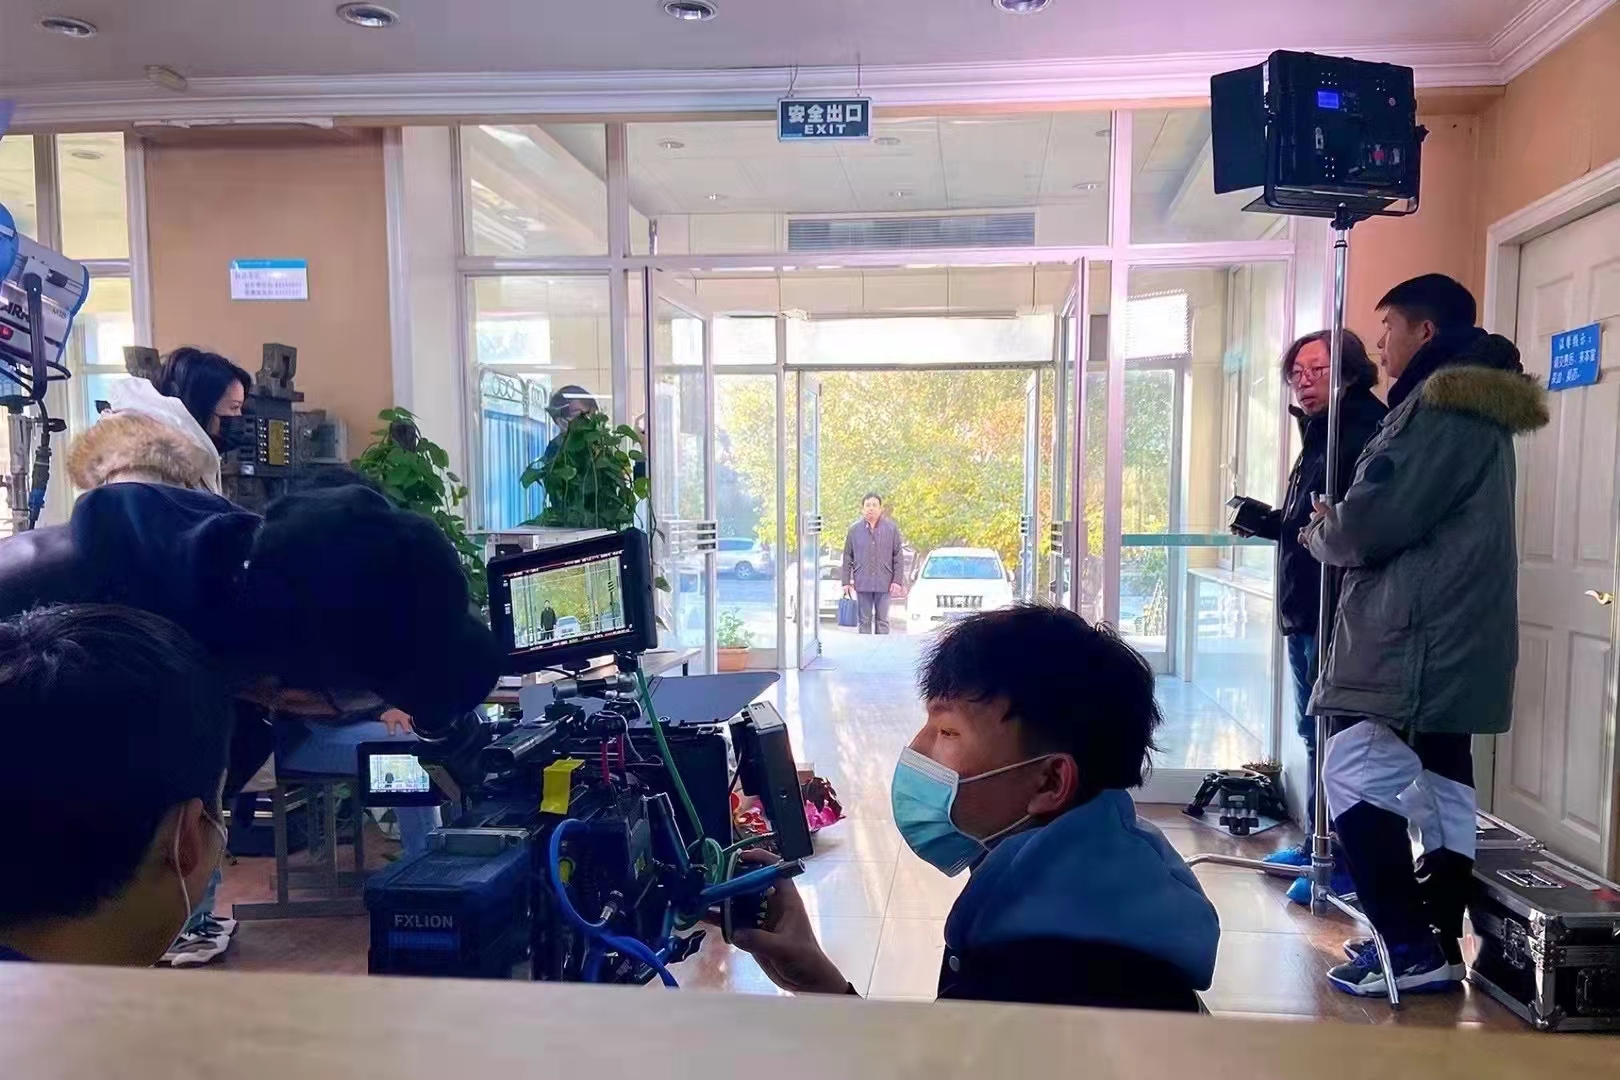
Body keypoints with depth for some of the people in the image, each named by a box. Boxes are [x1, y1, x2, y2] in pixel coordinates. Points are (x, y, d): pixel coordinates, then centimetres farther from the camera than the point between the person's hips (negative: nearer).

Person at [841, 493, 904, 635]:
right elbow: (847, 558, 6)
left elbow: (898, 557, 3)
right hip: (862, 583, 1)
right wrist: (846, 582, 2)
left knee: (882, 621, 5)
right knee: (865, 621, 6)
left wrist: (897, 580, -4)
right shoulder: (854, 530, 4)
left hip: (884, 583, -1)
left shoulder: (892, 528, 3)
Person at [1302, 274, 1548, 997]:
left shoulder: (1440, 405, -13)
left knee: (1354, 778, -9)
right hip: (1449, 637, 11)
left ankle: (1408, 949, -4)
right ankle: (1435, 944, 20)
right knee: (1442, 785, 12)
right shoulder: (1477, 409, 21)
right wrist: (1341, 527, 10)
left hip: (1416, 637, -11)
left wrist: (1322, 534, 0)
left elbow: (1373, 521, -21)